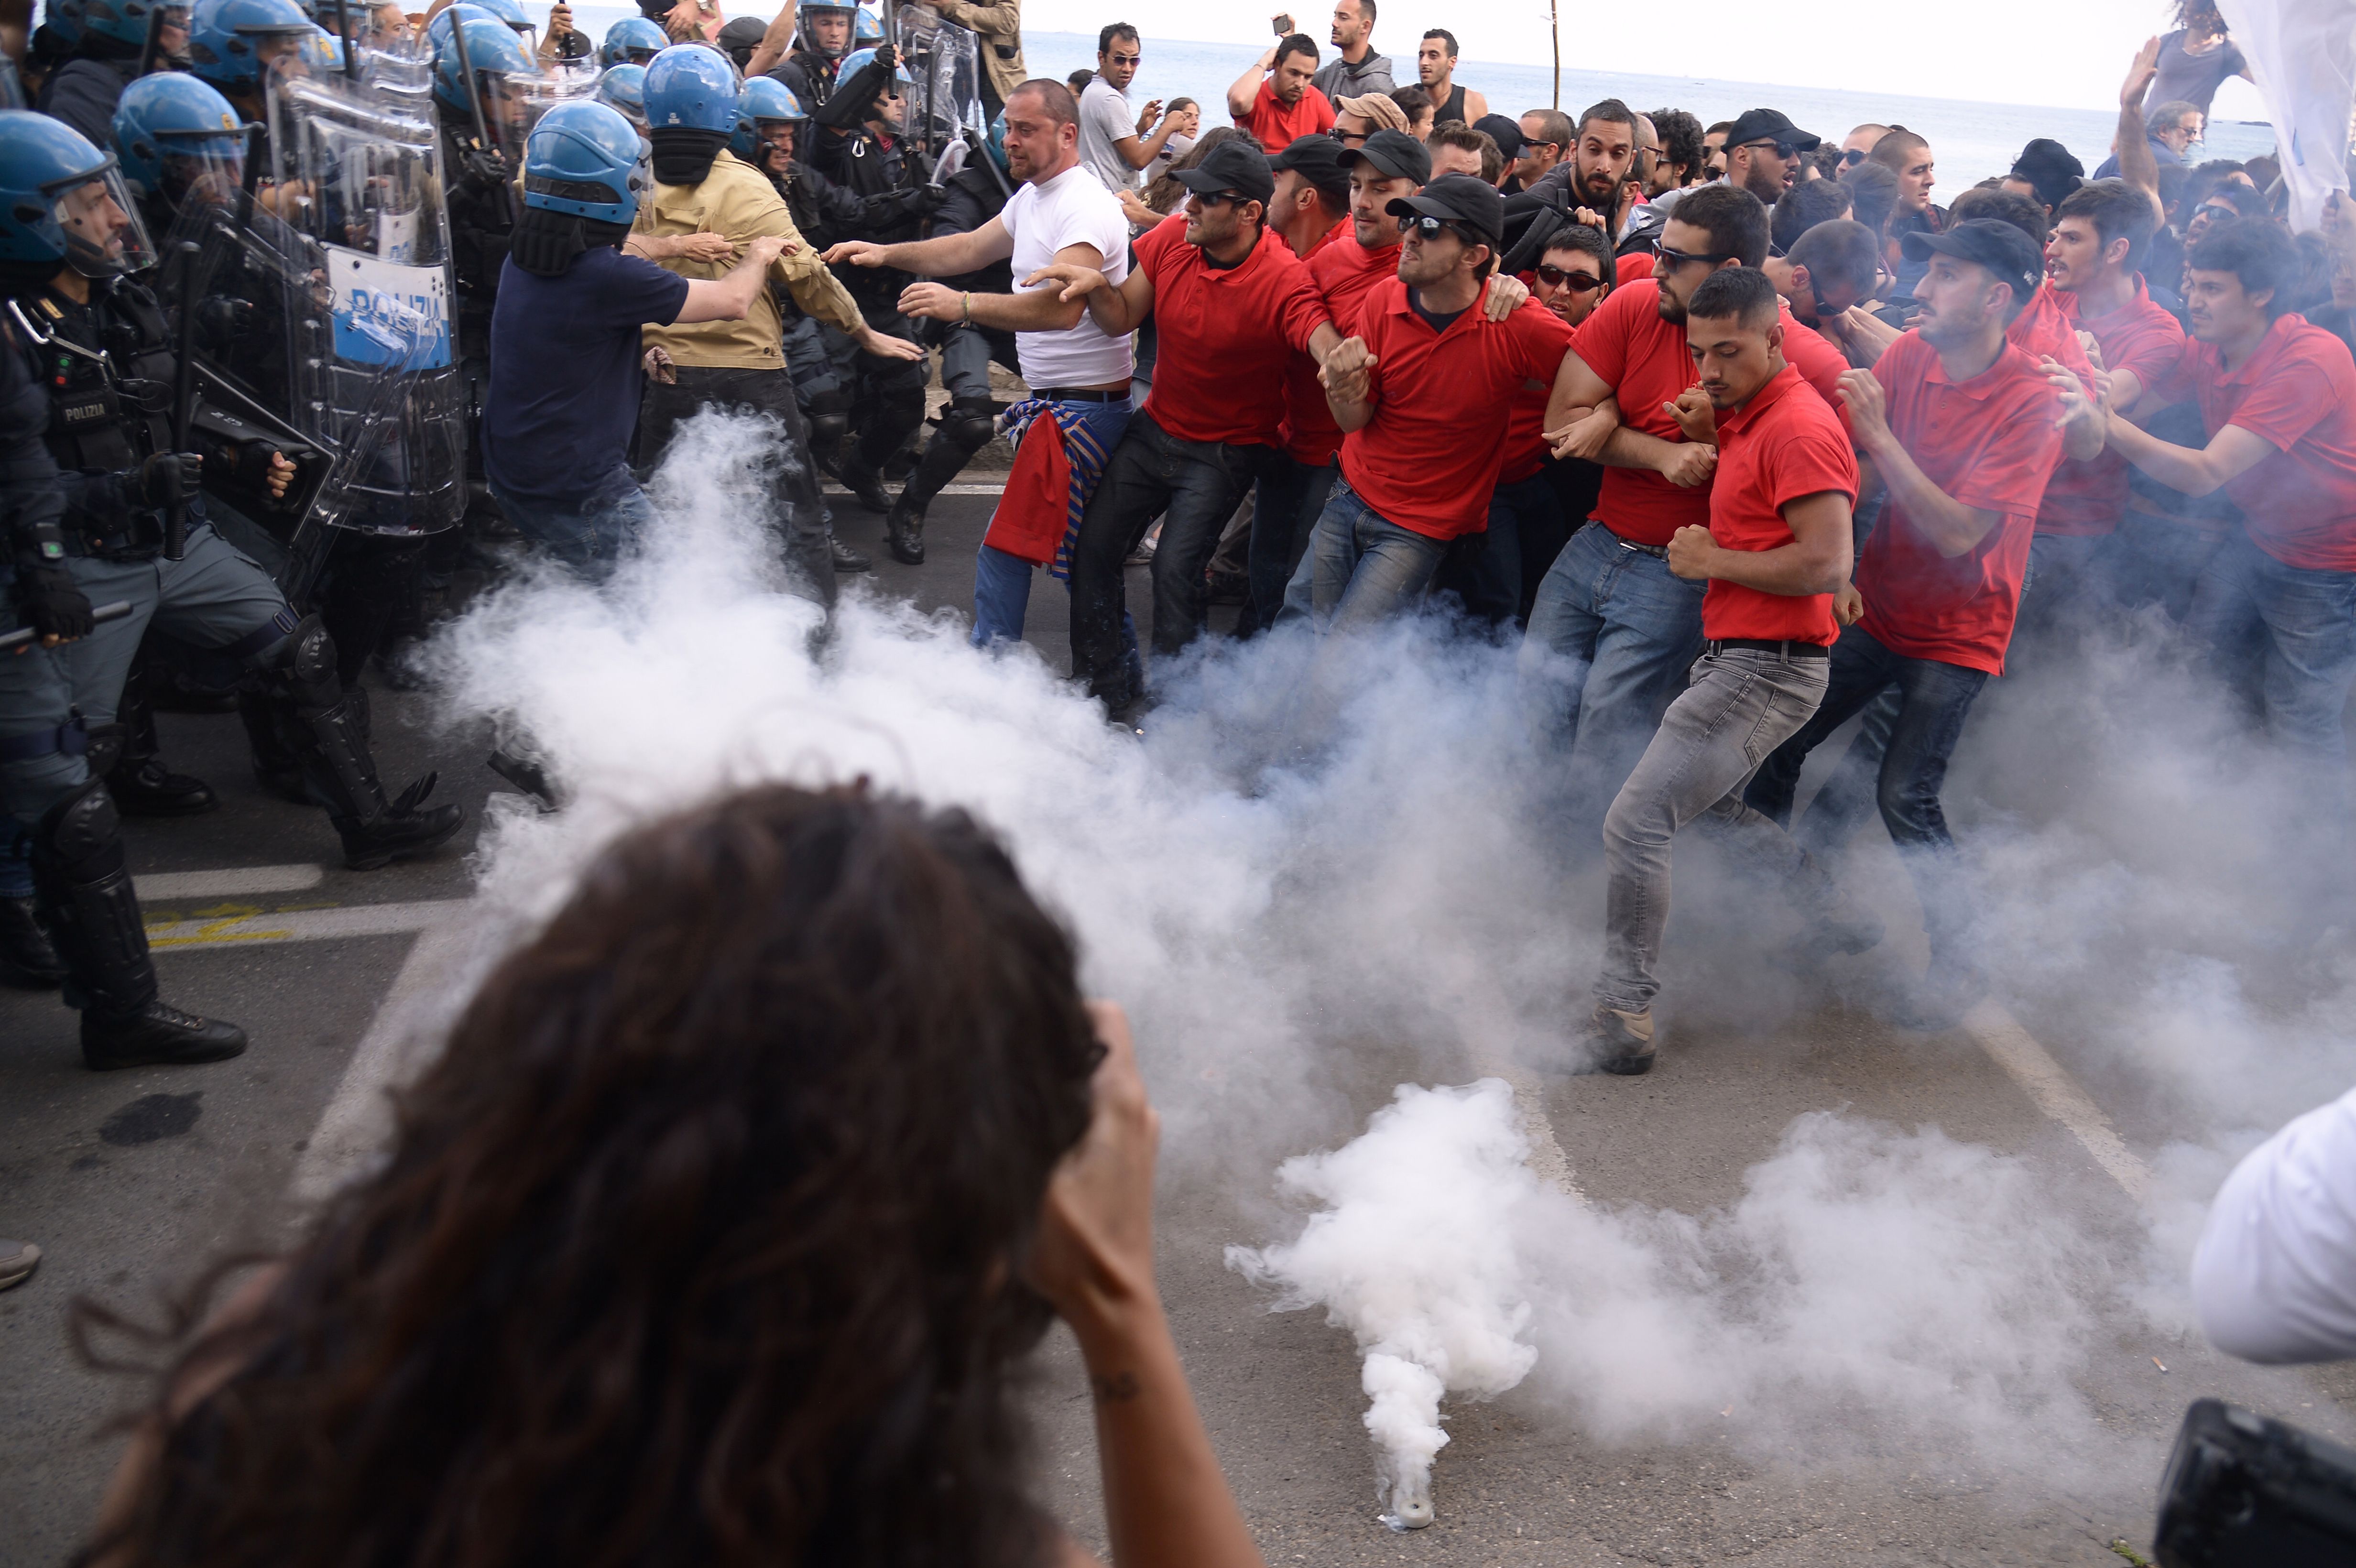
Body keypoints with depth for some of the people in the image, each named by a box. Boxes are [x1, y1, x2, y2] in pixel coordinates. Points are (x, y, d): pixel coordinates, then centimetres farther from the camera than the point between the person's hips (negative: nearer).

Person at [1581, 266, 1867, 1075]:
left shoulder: (1800, 429, -18)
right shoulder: (1752, 415, 13)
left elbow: (1826, 565, -25)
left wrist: (1713, 561, -14)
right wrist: (1713, 436, 9)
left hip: (1767, 667, -11)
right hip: (1737, 656, 11)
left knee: (1636, 820, -14)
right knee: (1702, 800, 27)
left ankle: (1623, 1013, -5)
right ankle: (1837, 910, 36)